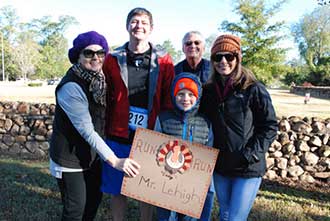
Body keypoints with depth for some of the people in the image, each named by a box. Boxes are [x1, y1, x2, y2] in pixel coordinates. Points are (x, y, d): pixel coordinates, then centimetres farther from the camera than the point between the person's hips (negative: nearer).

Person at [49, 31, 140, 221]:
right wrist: (114, 161, -28)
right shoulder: (71, 87, -25)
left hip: (92, 154, 7)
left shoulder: (99, 80, -1)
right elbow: (87, 131, -27)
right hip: (70, 158, -7)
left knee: (95, 198, 19)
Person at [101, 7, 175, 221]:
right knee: (117, 189, 12)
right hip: (118, 137, 1)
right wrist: (105, 129, 2)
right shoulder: (113, 59, 2)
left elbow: (168, 100, 2)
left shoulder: (163, 61, 1)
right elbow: (104, 97, 6)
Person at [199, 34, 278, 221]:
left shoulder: (254, 89, -10)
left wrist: (251, 154, -15)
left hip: (248, 169, -5)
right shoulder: (209, 90, 5)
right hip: (220, 167, 5)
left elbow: (270, 126, -8)